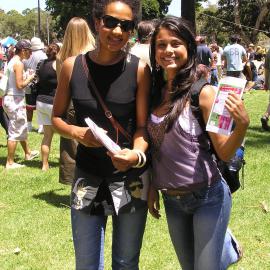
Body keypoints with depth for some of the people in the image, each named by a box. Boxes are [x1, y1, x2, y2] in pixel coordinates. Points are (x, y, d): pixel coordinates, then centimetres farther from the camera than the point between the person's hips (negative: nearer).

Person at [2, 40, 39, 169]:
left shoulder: (12, 61, 12)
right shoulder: (19, 63, -16)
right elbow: (20, 85, -21)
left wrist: (27, 76, 11)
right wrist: (30, 77, -7)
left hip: (9, 98, 10)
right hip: (15, 99, -10)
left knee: (22, 128, 23)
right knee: (14, 132, -3)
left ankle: (28, 153, 39)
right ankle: (10, 162, 3)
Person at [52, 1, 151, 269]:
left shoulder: (139, 69, -9)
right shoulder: (72, 66, -5)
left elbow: (143, 125, -7)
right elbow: (56, 117, 6)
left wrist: (137, 154, -27)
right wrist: (76, 132, -15)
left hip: (130, 179, -1)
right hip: (87, 177, 1)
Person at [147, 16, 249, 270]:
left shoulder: (202, 92, -14)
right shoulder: (155, 92, 0)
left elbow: (224, 152, -14)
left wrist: (242, 124, -30)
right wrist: (152, 187, 11)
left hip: (207, 197, -5)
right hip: (172, 200, 5)